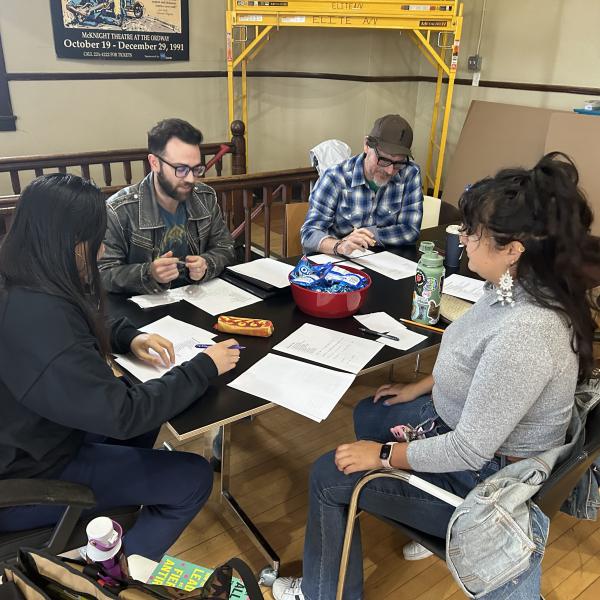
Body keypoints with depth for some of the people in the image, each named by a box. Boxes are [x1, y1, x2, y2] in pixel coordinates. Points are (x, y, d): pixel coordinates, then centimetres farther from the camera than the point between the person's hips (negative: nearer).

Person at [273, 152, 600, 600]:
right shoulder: (518, 287, -10)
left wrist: (383, 456, -18)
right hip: (466, 418, 9)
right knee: (368, 414, 25)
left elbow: (470, 451, -31)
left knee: (328, 478, -1)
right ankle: (418, 522, 39)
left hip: (484, 474, -9)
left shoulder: (525, 332, -39)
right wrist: (422, 388, 15)